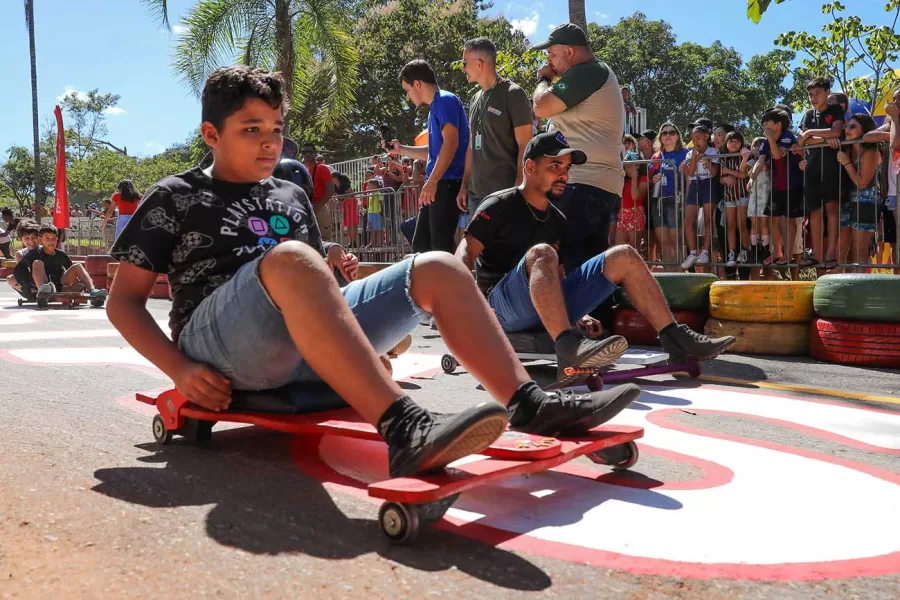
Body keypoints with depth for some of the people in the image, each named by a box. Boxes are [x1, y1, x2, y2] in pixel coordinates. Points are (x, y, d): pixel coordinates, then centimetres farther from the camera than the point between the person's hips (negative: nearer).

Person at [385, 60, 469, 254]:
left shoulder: (445, 100, -8)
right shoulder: (435, 107, 21)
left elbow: (451, 143, -19)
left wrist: (431, 182, -22)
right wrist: (400, 149, 25)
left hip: (447, 184, -10)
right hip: (438, 185, 10)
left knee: (440, 247, -8)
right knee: (420, 245, 10)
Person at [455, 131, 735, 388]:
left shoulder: (557, 219, 20)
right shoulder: (500, 206, -1)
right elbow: (465, 254, -12)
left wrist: (576, 310, 15)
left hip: (551, 308, 7)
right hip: (504, 307, -6)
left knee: (624, 256, -1)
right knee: (541, 253, -36)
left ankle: (675, 339, -7)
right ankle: (569, 346, -54)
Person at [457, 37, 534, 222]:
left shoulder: (513, 94, -4)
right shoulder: (475, 99, 17)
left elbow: (524, 146, -9)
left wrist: (518, 190, -17)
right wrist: (464, 185, 17)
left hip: (505, 194, -7)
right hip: (476, 194, 7)